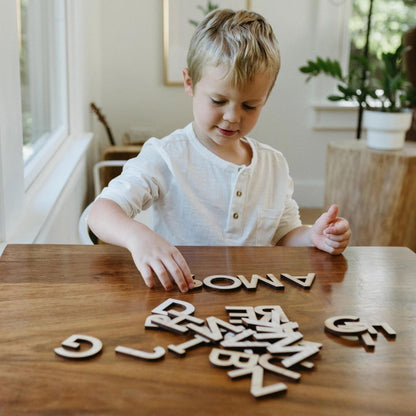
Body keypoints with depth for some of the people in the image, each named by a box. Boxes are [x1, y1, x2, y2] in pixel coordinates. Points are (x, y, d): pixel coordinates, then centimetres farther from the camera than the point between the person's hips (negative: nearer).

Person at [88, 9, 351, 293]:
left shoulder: (275, 165, 8)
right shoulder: (165, 158, -8)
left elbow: (285, 236, 16)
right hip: (178, 296, -3)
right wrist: (138, 236, -36)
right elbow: (101, 213, -16)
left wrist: (314, 237, -6)